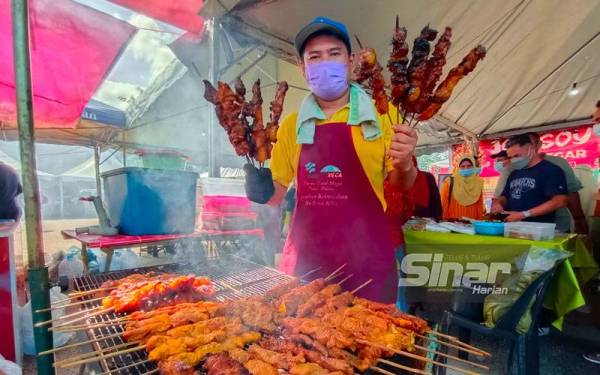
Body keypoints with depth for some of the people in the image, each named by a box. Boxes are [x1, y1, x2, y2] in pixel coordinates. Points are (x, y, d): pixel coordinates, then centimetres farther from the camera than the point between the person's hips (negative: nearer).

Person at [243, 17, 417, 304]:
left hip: (365, 254, -1)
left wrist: (404, 165, -17)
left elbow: (400, 185, 4)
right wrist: (263, 190, -10)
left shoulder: (382, 115, -1)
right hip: (305, 254, 2)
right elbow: (276, 190, 12)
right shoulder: (291, 126, 5)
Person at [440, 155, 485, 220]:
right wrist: (445, 220, -1)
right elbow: (444, 203, 0)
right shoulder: (450, 182, -4)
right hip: (453, 221, -3)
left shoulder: (478, 183, 6)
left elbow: (480, 205, 10)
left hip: (472, 222, 3)